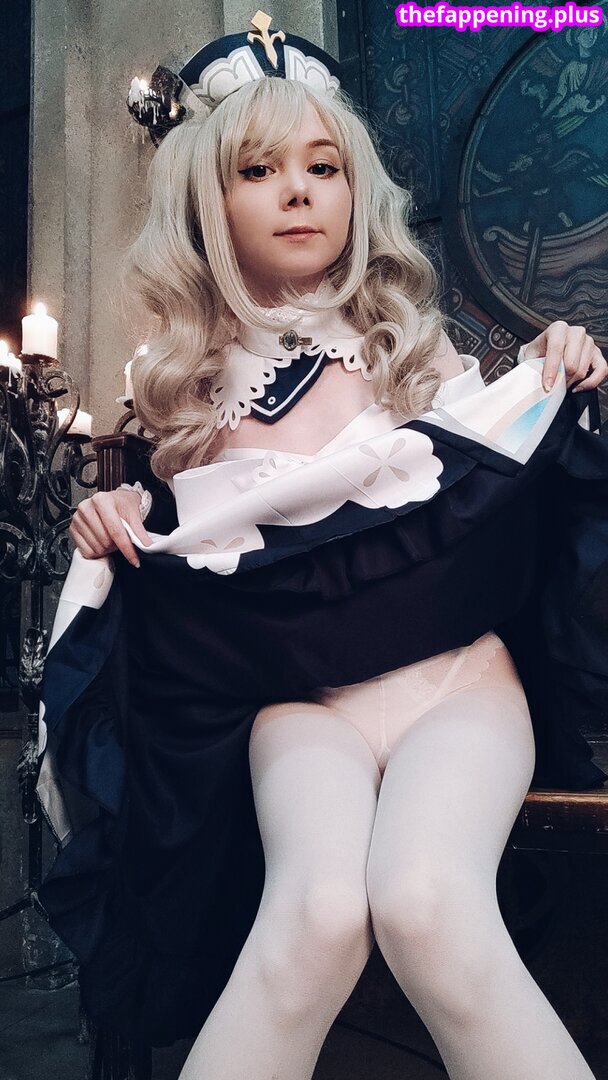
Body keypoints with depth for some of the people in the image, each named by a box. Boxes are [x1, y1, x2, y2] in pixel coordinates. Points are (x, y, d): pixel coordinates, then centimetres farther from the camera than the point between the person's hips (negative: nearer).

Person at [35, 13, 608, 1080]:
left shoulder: (410, 336, 8)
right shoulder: (187, 378, 8)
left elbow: (492, 470, 16)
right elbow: (171, 541, 19)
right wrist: (115, 518, -2)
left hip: (456, 680, 1)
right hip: (300, 702, 0)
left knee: (425, 902, -30)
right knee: (318, 909, -31)